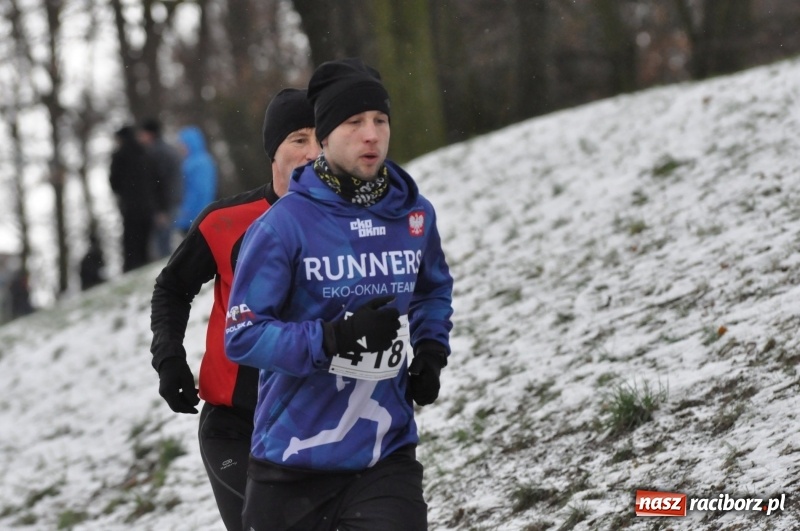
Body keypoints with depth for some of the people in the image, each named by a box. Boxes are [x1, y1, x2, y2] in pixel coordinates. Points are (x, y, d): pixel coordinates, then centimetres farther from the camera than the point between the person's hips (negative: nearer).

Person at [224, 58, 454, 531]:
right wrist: (333, 340, -26)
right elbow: (243, 335, -15)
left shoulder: (414, 214, 2)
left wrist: (431, 351, 5)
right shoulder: (284, 224, -12)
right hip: (295, 455, -2)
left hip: (387, 455, 2)